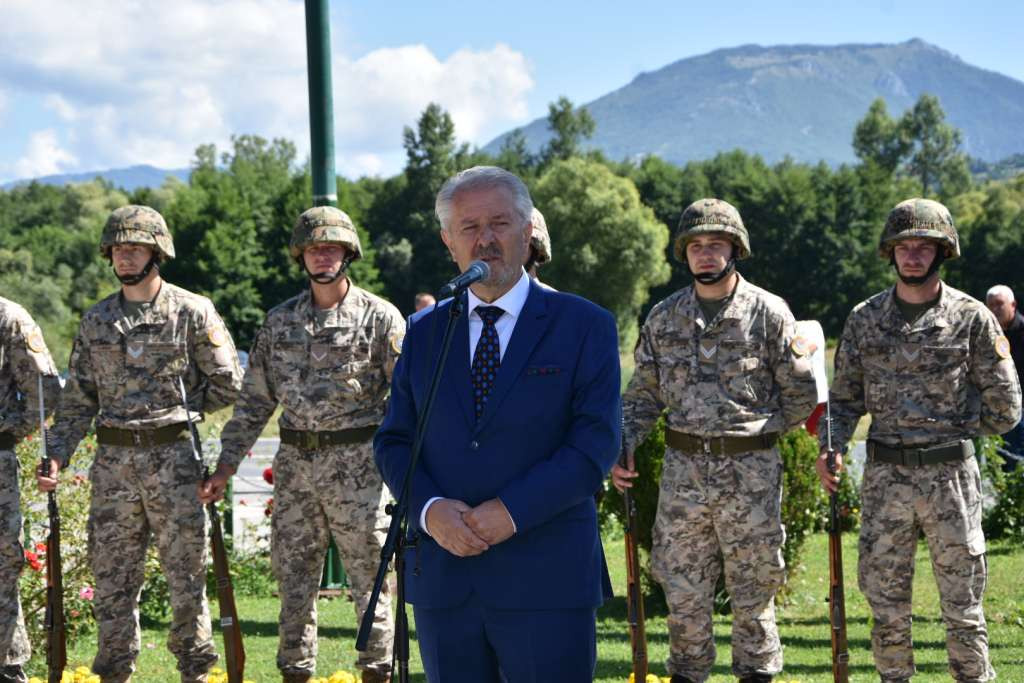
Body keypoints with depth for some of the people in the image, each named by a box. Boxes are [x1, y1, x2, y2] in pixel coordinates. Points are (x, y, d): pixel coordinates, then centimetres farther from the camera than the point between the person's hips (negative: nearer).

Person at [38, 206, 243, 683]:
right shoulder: (96, 320, 10)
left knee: (186, 572, 1)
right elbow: (78, 397, 10)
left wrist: (180, 410, 1)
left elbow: (228, 383, 0)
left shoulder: (192, 312, -2)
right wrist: (58, 454, 0)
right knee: (112, 575, 6)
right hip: (114, 462, 4)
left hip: (174, 458, -3)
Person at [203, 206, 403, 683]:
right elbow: (255, 400, 12)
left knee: (369, 579, 1)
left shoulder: (380, 317, -1)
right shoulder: (279, 321, 10)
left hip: (358, 464, -4)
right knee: (293, 580, 8)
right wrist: (226, 465, 7)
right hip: (295, 464, 4)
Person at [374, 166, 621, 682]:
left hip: (548, 580, -3)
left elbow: (596, 443, -8)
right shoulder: (424, 332, 13)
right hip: (443, 580, 4)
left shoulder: (585, 326, 1)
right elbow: (393, 441, 10)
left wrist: (512, 511, -17)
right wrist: (428, 508, -10)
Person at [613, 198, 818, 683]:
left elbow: (800, 396, 2)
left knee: (753, 589, 6)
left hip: (752, 473, -2)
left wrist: (757, 434, 2)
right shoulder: (664, 317, 7)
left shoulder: (769, 313, -2)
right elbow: (644, 393, 11)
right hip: (683, 467, 3)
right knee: (682, 590, 7)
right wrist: (623, 447, -2)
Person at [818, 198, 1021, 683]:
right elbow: (845, 397, 9)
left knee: (962, 607, 4)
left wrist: (945, 418, 1)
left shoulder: (972, 317, -2)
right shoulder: (865, 319, 6)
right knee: (886, 604, 8)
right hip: (885, 477, 3)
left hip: (952, 476, -2)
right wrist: (830, 447, -7)